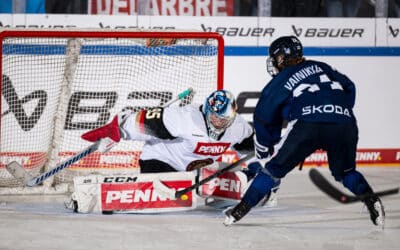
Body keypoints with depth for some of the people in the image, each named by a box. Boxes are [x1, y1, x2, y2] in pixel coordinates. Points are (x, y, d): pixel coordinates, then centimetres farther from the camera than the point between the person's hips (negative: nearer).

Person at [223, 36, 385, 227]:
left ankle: (241, 209, 7)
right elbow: (349, 87, 28)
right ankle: (371, 200, 1)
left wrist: (265, 147, 37)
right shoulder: (320, 67, 29)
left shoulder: (280, 81, 20)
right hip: (344, 123, 3)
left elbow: (263, 118, 25)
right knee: (344, 172, 24)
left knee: (276, 167, 10)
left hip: (308, 124, -3)